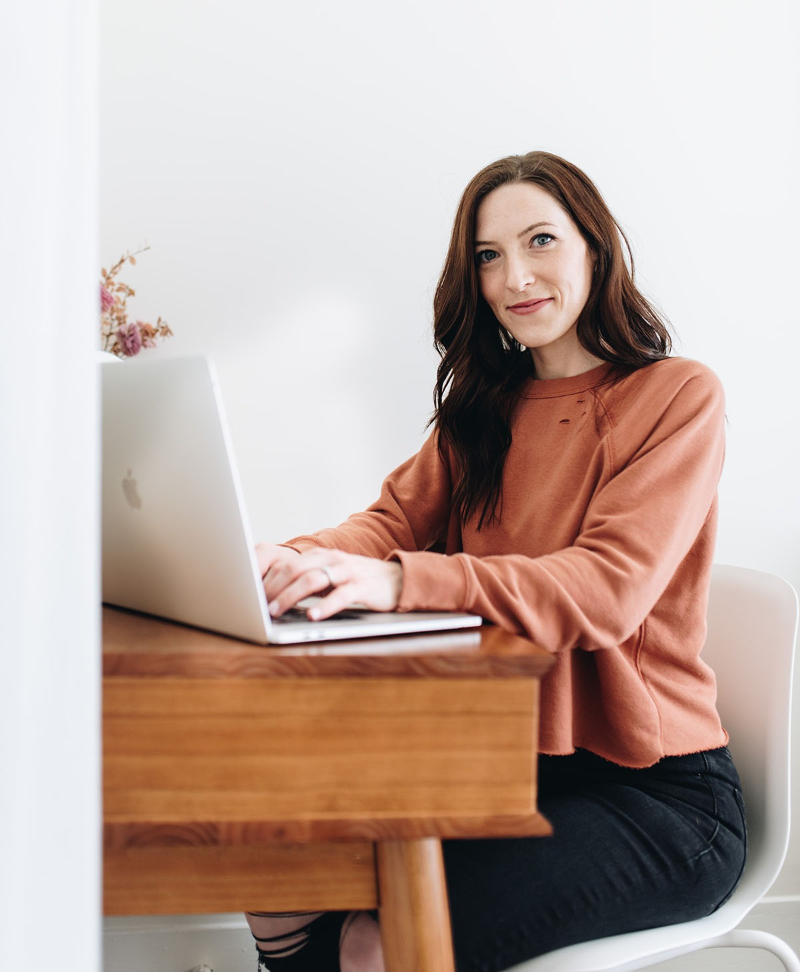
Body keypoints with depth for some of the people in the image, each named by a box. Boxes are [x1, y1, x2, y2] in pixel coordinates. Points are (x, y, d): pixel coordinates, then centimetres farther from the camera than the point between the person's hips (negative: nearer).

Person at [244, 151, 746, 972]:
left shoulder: (679, 396, -7)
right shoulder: (484, 405, 14)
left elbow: (608, 590, -21)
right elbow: (397, 519, 2)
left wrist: (401, 581, -35)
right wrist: (297, 563, -22)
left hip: (653, 791, -5)